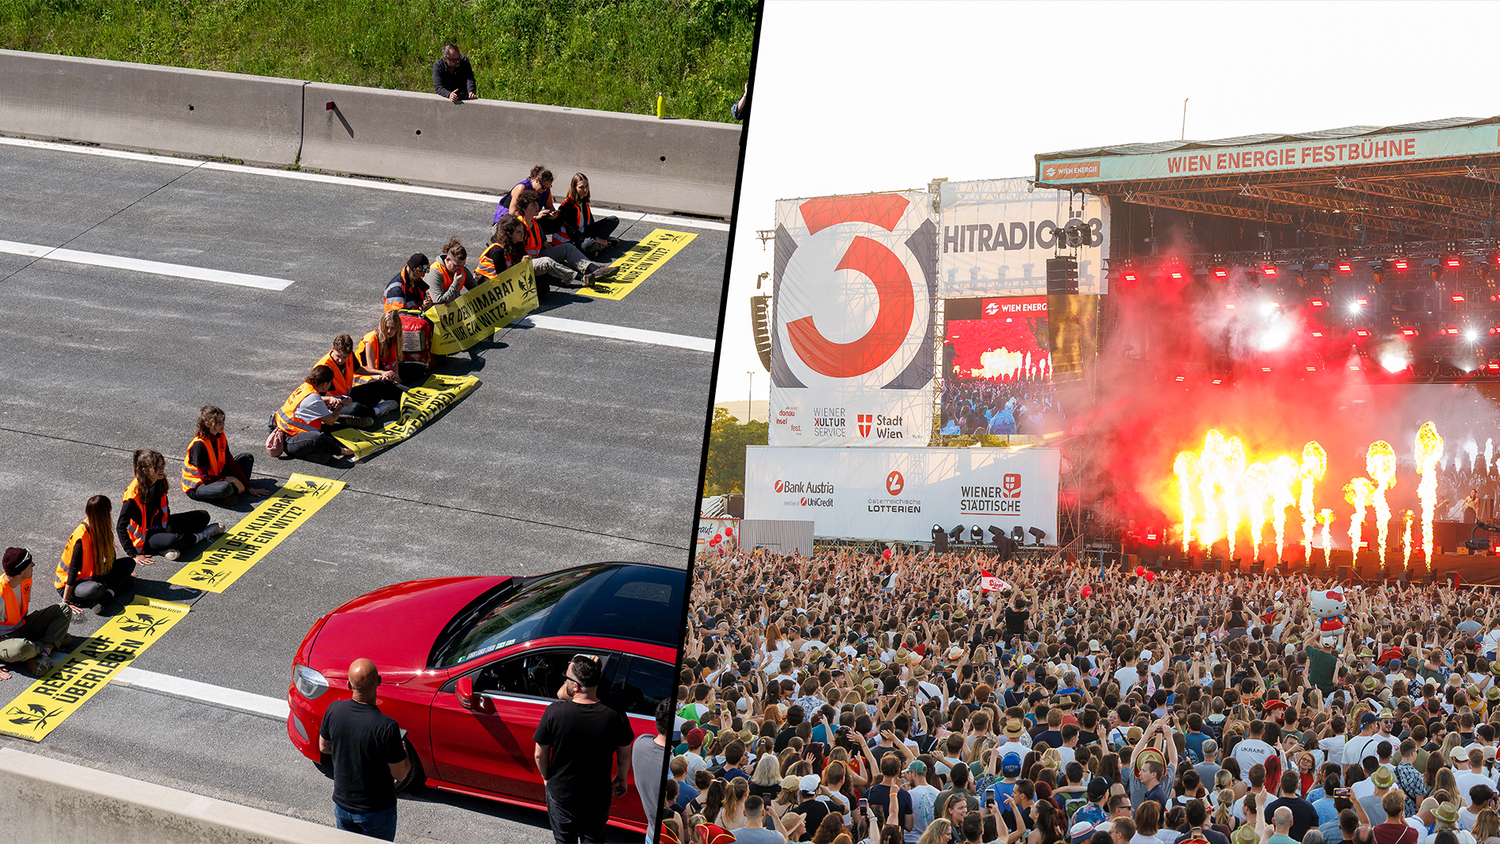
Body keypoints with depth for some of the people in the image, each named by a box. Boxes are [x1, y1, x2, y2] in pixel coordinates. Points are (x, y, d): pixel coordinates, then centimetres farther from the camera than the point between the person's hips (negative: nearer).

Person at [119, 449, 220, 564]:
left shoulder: (160, 482, -5)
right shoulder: (134, 493, -27)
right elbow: (121, 526, -25)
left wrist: (167, 525, 2)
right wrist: (133, 554, -28)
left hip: (160, 526, 8)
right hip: (144, 536, -8)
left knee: (203, 516, 4)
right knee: (174, 540, -36)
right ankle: (201, 535, -5)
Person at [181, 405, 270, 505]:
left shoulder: (221, 437, -2)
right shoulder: (199, 445, -26)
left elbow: (231, 463, 3)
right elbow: (205, 478, -27)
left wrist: (249, 488, 1)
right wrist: (231, 480, -25)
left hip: (215, 476, 9)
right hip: (196, 487, -9)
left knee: (247, 457, 7)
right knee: (225, 487, -41)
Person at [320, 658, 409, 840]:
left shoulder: (334, 710, -16)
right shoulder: (387, 727, -31)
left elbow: (324, 747, 4)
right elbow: (400, 773, -19)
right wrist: (402, 752, 2)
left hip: (342, 803, 4)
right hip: (377, 810, -4)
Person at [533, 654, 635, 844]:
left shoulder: (555, 712, -25)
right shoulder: (614, 717, -21)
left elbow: (540, 754, -11)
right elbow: (625, 757, -5)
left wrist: (546, 778, 10)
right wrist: (621, 779, 16)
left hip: (561, 794, -1)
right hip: (598, 798, 1)